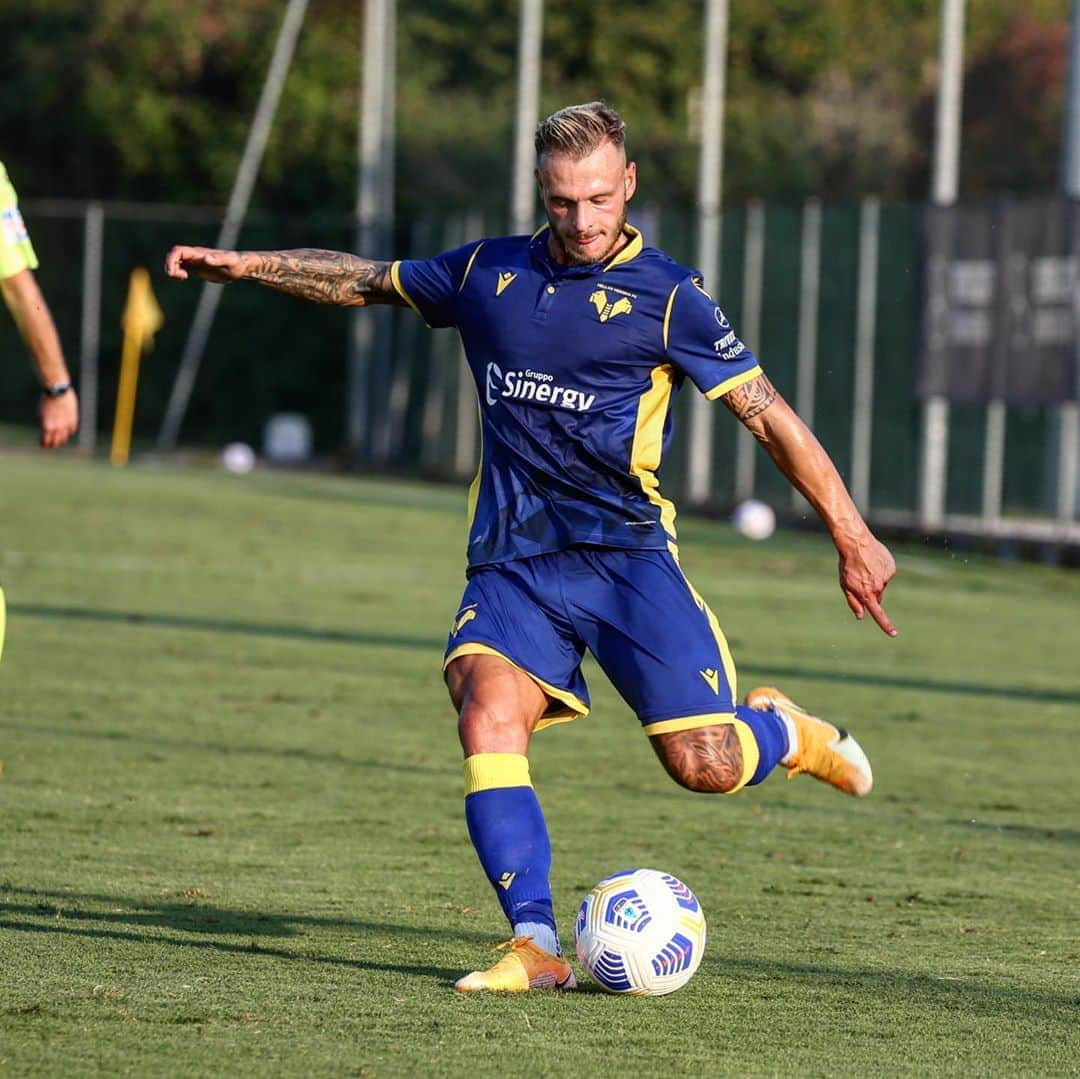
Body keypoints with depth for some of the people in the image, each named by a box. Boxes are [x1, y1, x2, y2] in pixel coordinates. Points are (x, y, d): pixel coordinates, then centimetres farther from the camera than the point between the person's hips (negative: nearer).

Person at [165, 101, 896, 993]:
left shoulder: (667, 295, -1)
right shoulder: (488, 273, 11)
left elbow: (769, 414, 1)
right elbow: (368, 281, 26)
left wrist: (852, 535, -2)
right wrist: (246, 265, 20)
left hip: (625, 551, -3)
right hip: (512, 560, 3)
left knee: (705, 766, -10)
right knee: (487, 715, -24)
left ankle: (782, 732, 27)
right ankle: (537, 945, -24)